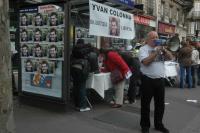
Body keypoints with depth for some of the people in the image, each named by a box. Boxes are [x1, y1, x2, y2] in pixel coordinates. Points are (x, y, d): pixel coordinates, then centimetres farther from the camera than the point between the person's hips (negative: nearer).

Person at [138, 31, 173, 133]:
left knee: (160, 103, 14)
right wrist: (156, 52, -18)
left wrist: (164, 50, -9)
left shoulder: (161, 48, 13)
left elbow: (170, 57, 5)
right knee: (145, 104, 6)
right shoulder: (143, 49, -4)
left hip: (160, 80, 6)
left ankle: (158, 124, 29)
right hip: (148, 80, -5)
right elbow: (145, 62, -19)